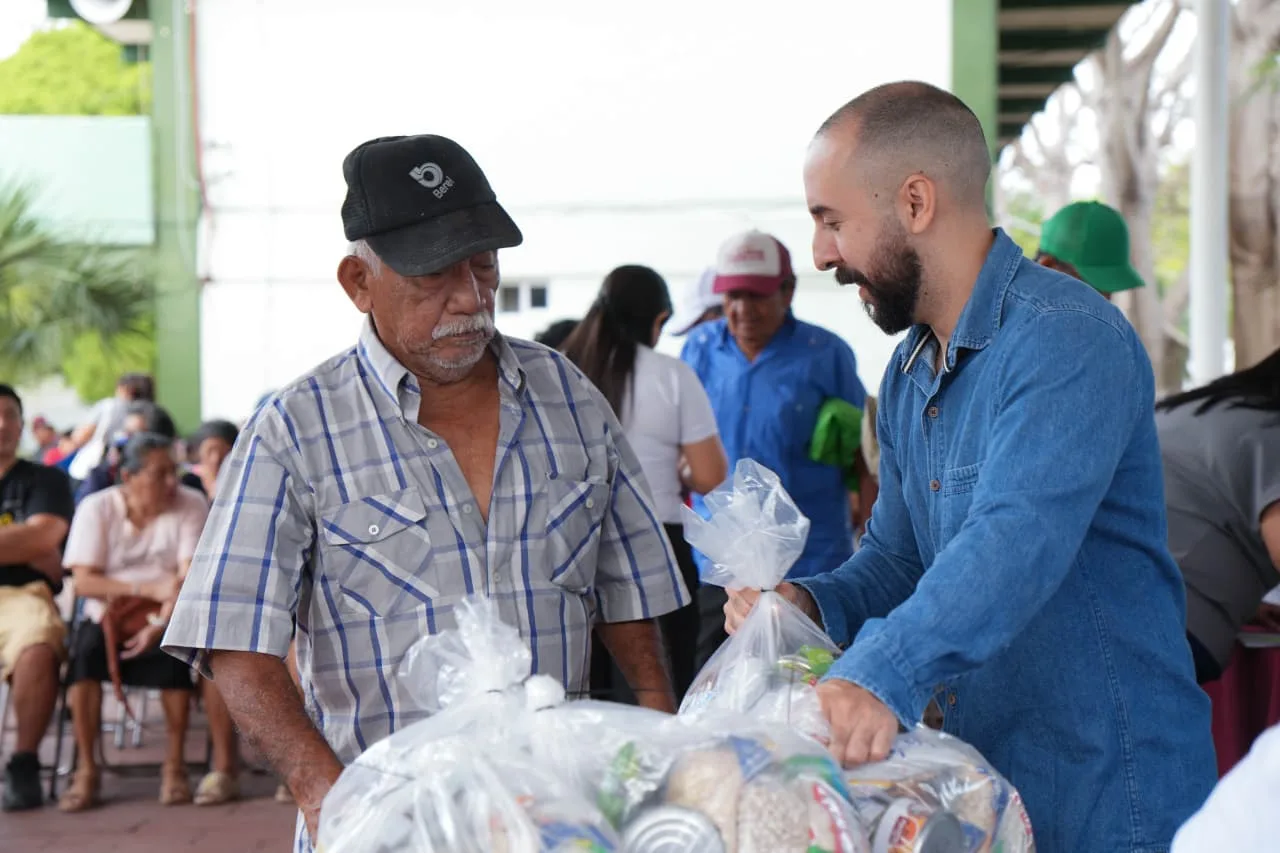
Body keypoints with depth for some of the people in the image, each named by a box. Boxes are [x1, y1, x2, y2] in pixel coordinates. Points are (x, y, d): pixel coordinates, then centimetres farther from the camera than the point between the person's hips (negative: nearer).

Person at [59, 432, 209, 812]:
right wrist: (149, 589, -22)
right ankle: (86, 770, -22)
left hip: (165, 619, 0)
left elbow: (191, 577, -13)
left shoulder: (191, 505, -3)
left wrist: (161, 624, -29)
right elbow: (84, 582, -11)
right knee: (85, 649, -32)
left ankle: (175, 765, -18)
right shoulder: (96, 508, -2)